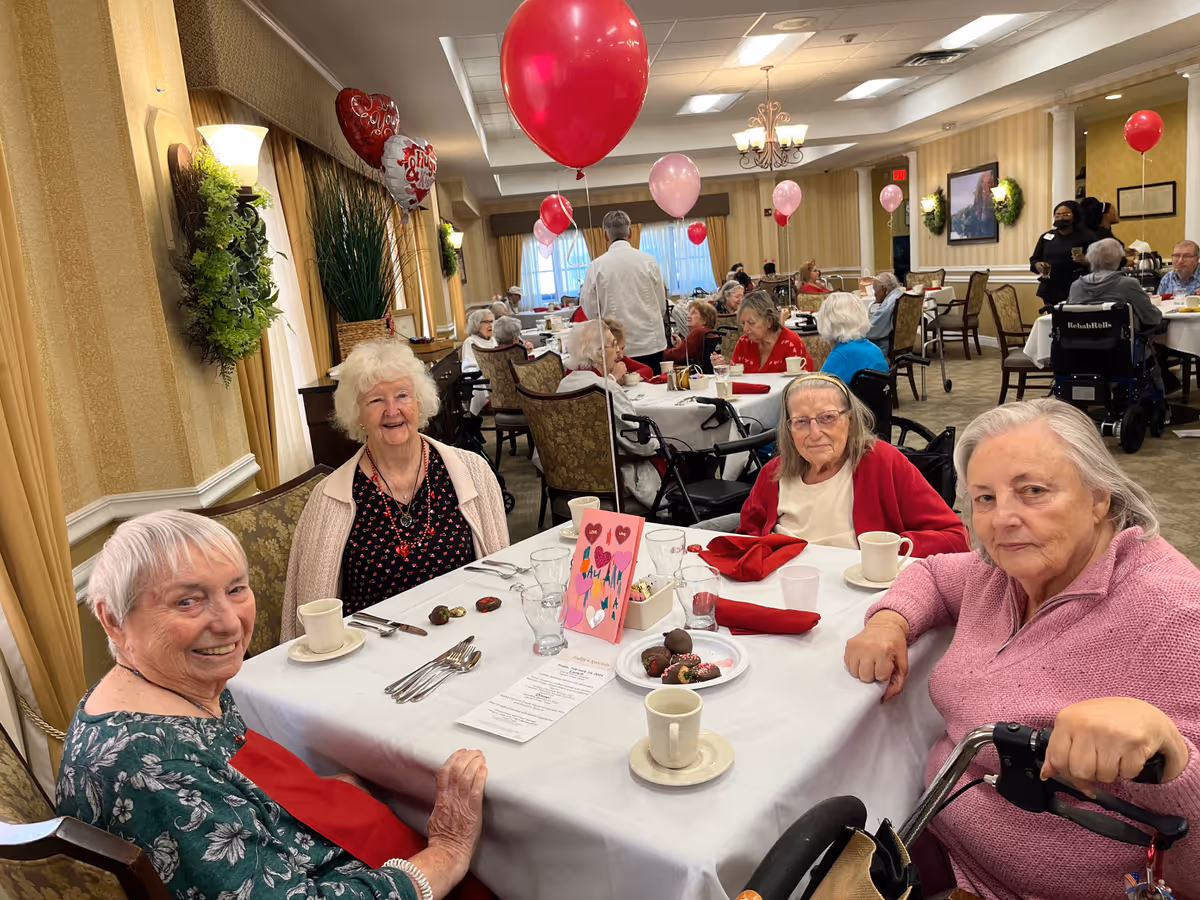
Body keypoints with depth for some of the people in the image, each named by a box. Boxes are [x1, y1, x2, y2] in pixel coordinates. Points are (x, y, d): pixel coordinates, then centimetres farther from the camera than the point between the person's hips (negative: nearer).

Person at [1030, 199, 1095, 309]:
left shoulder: (1086, 237, 3)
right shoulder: (1046, 237, 13)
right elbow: (1034, 259, 17)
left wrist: (1085, 261, -21)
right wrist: (1037, 265, -6)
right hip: (1050, 291, 3)